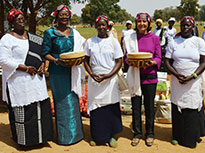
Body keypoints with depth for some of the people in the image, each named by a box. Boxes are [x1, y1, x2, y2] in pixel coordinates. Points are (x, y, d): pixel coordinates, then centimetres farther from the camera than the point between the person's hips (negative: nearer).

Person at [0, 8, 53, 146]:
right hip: (19, 81, -6)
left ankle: (40, 135, 23)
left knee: (40, 107, 8)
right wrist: (25, 68, -18)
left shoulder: (33, 37, 14)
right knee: (21, 110, 0)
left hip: (37, 78, 6)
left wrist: (43, 65, 0)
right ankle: (23, 139, 16)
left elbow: (42, 52, 21)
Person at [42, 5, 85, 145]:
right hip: (58, 72, -4)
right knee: (62, 102, -1)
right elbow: (45, 53, -3)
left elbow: (80, 48, 18)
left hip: (72, 72, 4)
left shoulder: (74, 33, 11)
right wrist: (57, 60, -20)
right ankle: (65, 136, 10)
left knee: (73, 100, 10)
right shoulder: (50, 33, -1)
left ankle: (75, 132, 25)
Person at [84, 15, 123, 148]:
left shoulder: (113, 41, 1)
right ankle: (97, 136, 20)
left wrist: (108, 75, -13)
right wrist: (92, 74, -7)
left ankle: (113, 136, 17)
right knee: (95, 108, 5)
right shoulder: (90, 41, 6)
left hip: (110, 79, -1)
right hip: (94, 79, 2)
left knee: (112, 108, 1)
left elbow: (119, 62, 0)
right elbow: (86, 61, 10)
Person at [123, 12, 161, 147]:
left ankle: (149, 134, 24)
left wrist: (152, 63, -19)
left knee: (149, 106, 8)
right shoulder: (130, 38, 4)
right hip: (135, 75, 1)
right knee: (136, 106, 6)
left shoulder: (154, 38, 1)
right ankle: (137, 133, 22)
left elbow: (159, 58, 2)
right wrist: (129, 61, -14)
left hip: (150, 76, -1)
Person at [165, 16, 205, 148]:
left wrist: (192, 77, -15)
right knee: (177, 107, 6)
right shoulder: (174, 42, 6)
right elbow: (167, 61, 3)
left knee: (193, 108, 2)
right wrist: (177, 75, -12)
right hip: (177, 81, 2)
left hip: (194, 82, -1)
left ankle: (192, 138, 19)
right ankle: (178, 136, 22)